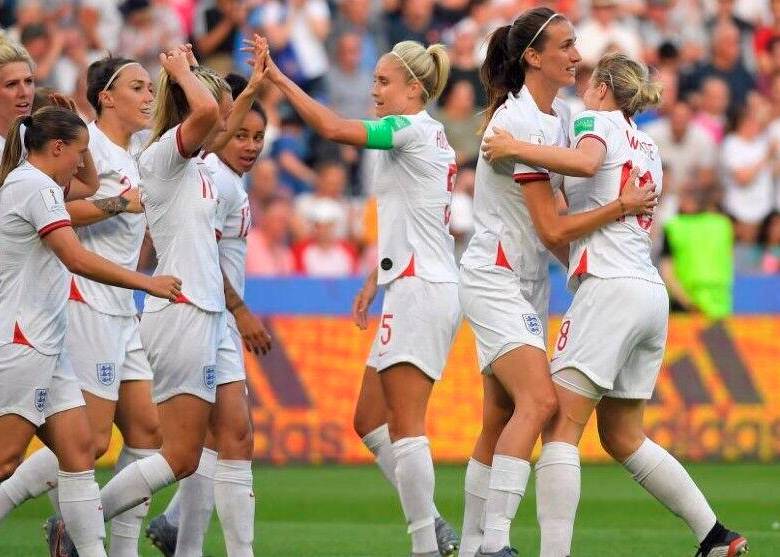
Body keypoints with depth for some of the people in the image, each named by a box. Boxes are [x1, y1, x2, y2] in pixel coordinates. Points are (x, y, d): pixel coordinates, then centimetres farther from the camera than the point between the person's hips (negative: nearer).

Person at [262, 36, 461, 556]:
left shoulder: (413, 131, -11)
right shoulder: (427, 137, 18)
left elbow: (334, 127, -23)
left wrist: (280, 78, -18)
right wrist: (374, 283, 26)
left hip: (420, 290, -10)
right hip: (414, 289, 10)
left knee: (405, 426, -10)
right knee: (369, 421, 11)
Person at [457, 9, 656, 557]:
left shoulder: (560, 114, 9)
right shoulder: (520, 122, -19)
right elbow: (553, 230, -19)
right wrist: (623, 206, -11)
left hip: (528, 284, 9)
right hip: (494, 279, -9)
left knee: (500, 420, 7)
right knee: (539, 399, -23)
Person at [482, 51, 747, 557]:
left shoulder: (595, 119, 0)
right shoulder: (648, 149, 24)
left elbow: (586, 161, -23)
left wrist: (513, 146, -18)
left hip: (610, 286, -8)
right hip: (652, 293, 9)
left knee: (560, 424, -12)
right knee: (622, 437, 17)